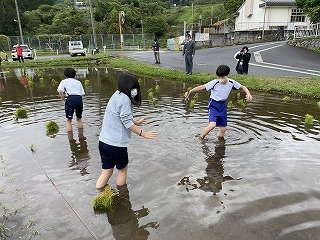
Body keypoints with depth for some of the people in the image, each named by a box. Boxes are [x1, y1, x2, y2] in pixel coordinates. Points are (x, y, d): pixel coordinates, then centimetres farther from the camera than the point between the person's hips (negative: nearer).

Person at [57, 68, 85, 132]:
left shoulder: (64, 81, 18)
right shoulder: (78, 82, 26)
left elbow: (60, 91, -1)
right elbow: (82, 93, 15)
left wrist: (64, 100, 9)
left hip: (70, 98, -3)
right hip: (79, 98, 3)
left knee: (69, 120, 7)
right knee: (79, 118, 22)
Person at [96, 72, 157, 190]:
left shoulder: (117, 95, 13)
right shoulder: (124, 99, -17)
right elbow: (127, 123, -18)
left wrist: (136, 122, 29)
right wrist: (143, 133, -11)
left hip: (104, 141, 8)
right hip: (116, 144, -8)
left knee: (107, 170, 17)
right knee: (123, 169, 16)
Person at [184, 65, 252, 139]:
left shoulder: (232, 83, -8)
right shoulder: (214, 83, -20)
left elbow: (242, 87, 7)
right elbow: (202, 87, -22)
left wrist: (248, 94, -11)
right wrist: (189, 92, -28)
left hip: (223, 105, 5)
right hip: (214, 105, -5)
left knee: (223, 128, 7)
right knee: (212, 124, -24)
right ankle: (200, 138, -2)